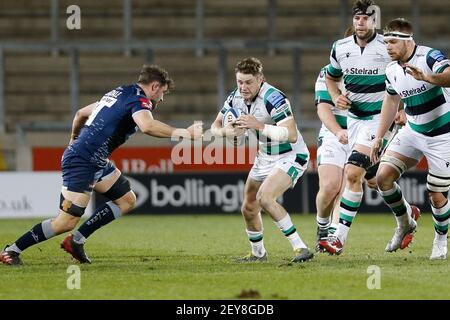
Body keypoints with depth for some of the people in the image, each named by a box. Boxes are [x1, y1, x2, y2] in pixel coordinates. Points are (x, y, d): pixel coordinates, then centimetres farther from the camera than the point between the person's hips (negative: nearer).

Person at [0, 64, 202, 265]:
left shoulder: (120, 93, 18)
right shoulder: (139, 99, -10)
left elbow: (81, 113, 27)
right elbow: (147, 126, -33)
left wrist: (74, 140, 42)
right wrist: (182, 133, -31)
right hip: (82, 162, -10)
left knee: (127, 201, 13)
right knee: (67, 222, -12)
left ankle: (76, 241, 13)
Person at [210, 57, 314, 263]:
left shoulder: (273, 99, -27)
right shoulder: (236, 97, -4)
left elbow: (292, 135, -35)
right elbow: (215, 126, 5)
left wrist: (259, 126, -40)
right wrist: (226, 131, -19)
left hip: (290, 157, -8)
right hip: (264, 158, 8)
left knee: (265, 198, -28)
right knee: (248, 208, 12)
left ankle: (300, 248, -25)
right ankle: (258, 253, 37)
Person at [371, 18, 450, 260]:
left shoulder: (429, 57, -21)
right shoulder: (392, 70, 1)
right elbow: (391, 100, 17)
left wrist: (429, 78, -60)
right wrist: (379, 137, 17)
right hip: (412, 132, 6)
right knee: (383, 176, -7)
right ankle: (404, 225, 16)